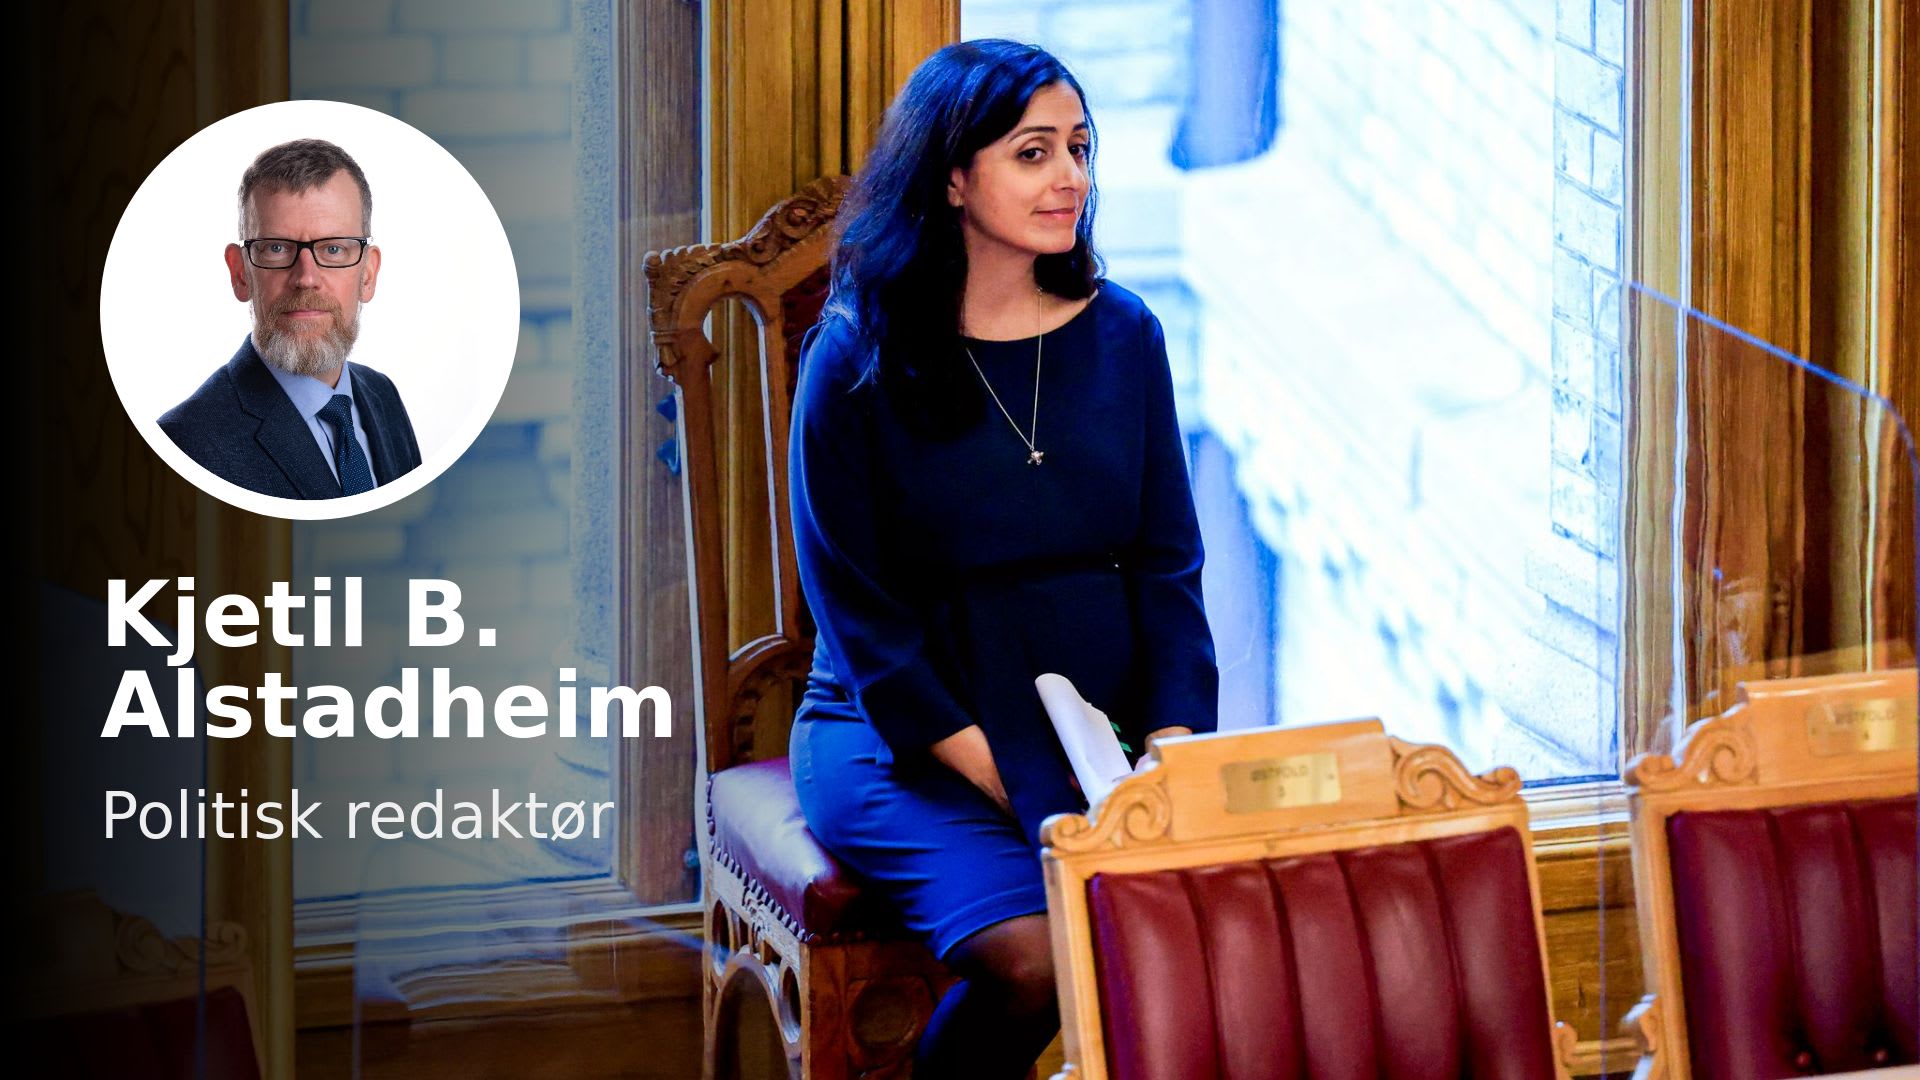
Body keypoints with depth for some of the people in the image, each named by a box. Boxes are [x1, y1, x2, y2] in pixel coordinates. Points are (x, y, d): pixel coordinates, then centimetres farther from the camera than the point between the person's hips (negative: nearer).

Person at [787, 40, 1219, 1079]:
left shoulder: (1122, 334, 8)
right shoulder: (857, 359, -5)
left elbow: (1167, 563, 9)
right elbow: (862, 614, -7)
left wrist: (1172, 750, -8)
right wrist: (1011, 787, -16)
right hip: (904, 740, -4)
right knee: (1032, 955, -29)